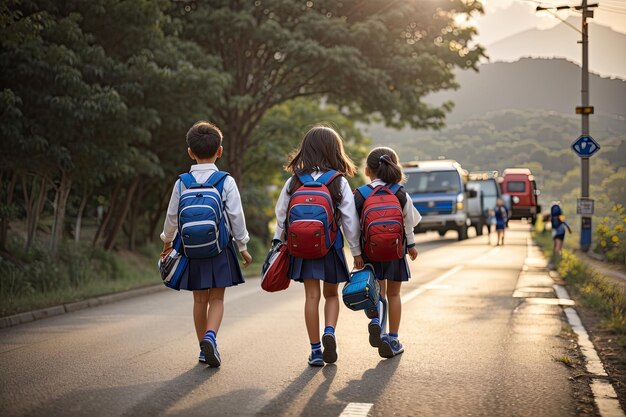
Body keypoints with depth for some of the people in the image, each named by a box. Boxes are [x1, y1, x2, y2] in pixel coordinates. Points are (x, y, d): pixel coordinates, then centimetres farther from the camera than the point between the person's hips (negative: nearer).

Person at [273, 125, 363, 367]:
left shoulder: (294, 182, 0)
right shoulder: (339, 183, -6)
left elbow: (281, 215, 5)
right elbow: (350, 220, -4)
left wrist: (279, 244, 16)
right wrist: (356, 251, 4)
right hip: (331, 246, -1)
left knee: (312, 295, 5)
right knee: (331, 294, 15)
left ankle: (315, 350, 6)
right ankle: (329, 331, -9)